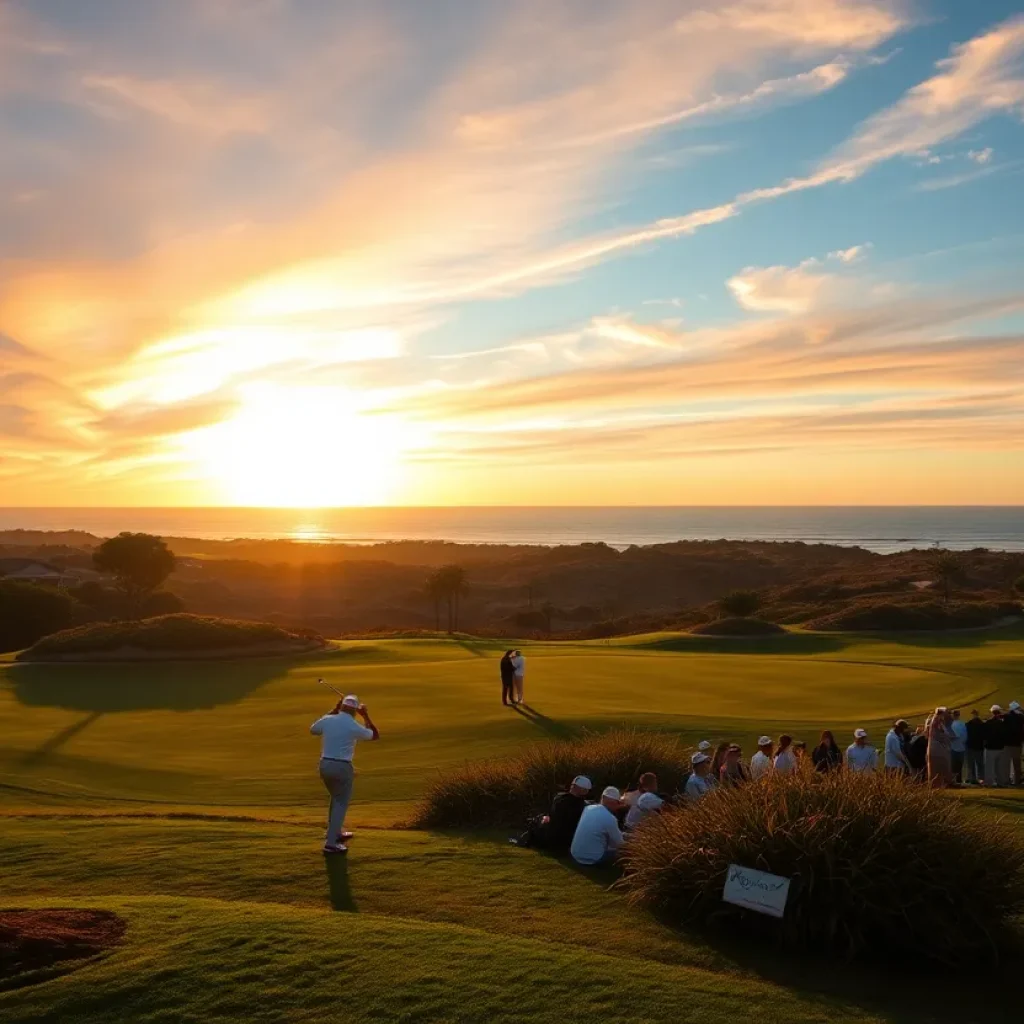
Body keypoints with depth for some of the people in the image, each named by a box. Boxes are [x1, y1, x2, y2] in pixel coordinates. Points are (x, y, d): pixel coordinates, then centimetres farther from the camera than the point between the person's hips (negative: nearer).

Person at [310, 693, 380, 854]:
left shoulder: (327, 720, 0)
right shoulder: (354, 726, -10)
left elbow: (312, 729, 25)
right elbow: (376, 735, 7)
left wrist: (334, 710, 23)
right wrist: (365, 716, 13)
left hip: (325, 765, 6)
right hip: (341, 767, -6)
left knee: (336, 799, 26)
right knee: (341, 804, 0)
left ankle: (335, 833, 36)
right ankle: (331, 843, -7)